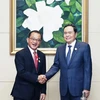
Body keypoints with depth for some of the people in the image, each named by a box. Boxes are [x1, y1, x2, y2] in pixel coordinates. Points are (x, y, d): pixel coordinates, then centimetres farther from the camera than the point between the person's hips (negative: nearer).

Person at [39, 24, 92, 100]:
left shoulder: (84, 46, -2)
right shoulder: (60, 49, 10)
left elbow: (87, 68, -5)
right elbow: (56, 66, 8)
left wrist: (87, 87, -10)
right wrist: (46, 76, -9)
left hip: (78, 87, -4)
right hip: (64, 88, 4)